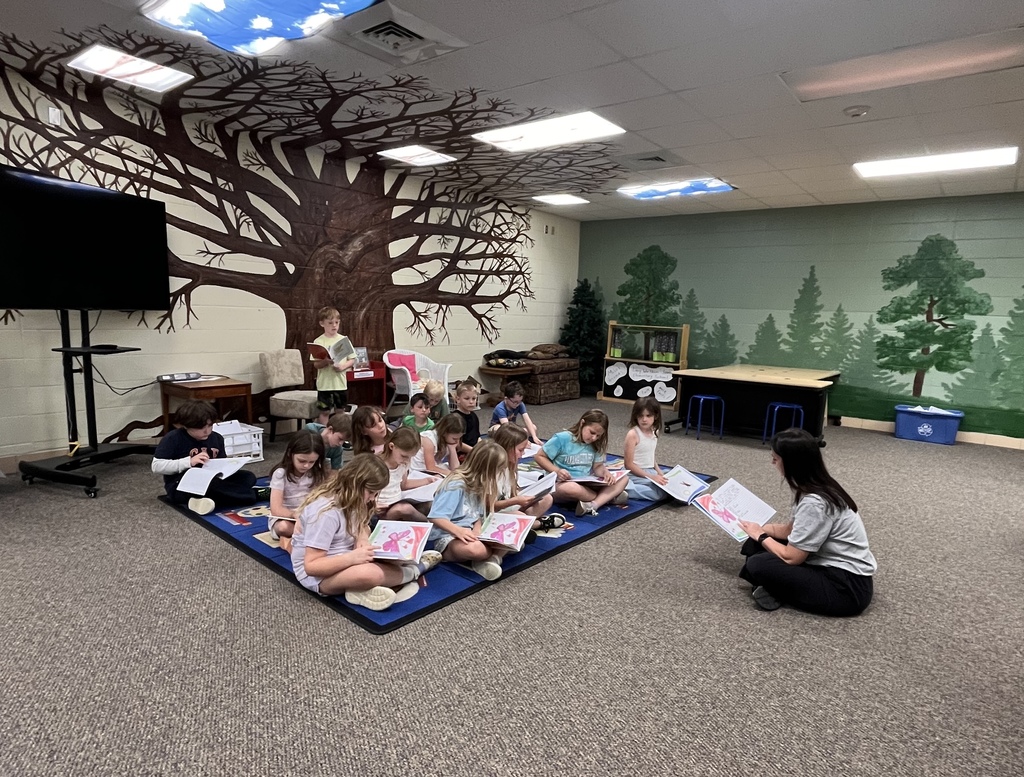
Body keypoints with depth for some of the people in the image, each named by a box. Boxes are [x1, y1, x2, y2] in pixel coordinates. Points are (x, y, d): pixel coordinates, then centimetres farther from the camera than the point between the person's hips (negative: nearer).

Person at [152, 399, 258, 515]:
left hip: (211, 481, 6)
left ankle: (205, 500, -27)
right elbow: (156, 466, -14)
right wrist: (189, 462, -22)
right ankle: (249, 496, -27)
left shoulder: (216, 438, 6)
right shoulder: (173, 439, -9)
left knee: (248, 477, -14)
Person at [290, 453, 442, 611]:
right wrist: (352, 557, -35)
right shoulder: (326, 512, -26)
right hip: (317, 576, -9)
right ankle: (415, 569, -10)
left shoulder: (347, 499, 1)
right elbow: (311, 565, -26)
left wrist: (363, 539, -12)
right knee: (369, 573, -35)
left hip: (344, 562, 9)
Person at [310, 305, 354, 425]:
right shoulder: (319, 341, -5)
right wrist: (326, 361, -26)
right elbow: (316, 364, -7)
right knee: (325, 412, 5)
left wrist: (343, 366, -15)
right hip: (325, 384, -2)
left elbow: (352, 360, 4)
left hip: (341, 382, 3)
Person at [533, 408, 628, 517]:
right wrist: (557, 471, -23)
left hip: (586, 485, 6)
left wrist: (606, 473, -16)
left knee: (623, 479, -8)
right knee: (572, 488, -43)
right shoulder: (562, 438, -12)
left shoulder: (595, 445, 5)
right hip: (561, 484, -6)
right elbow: (539, 456, -9)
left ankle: (593, 505, -31)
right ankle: (608, 496, -13)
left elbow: (598, 466, 8)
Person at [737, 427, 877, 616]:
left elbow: (790, 557, -22)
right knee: (755, 546, 5)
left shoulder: (815, 502, -27)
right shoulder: (816, 487, 4)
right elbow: (791, 530, 17)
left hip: (848, 586, -10)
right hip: (833, 567, 10)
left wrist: (761, 536, -4)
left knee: (758, 565, -24)